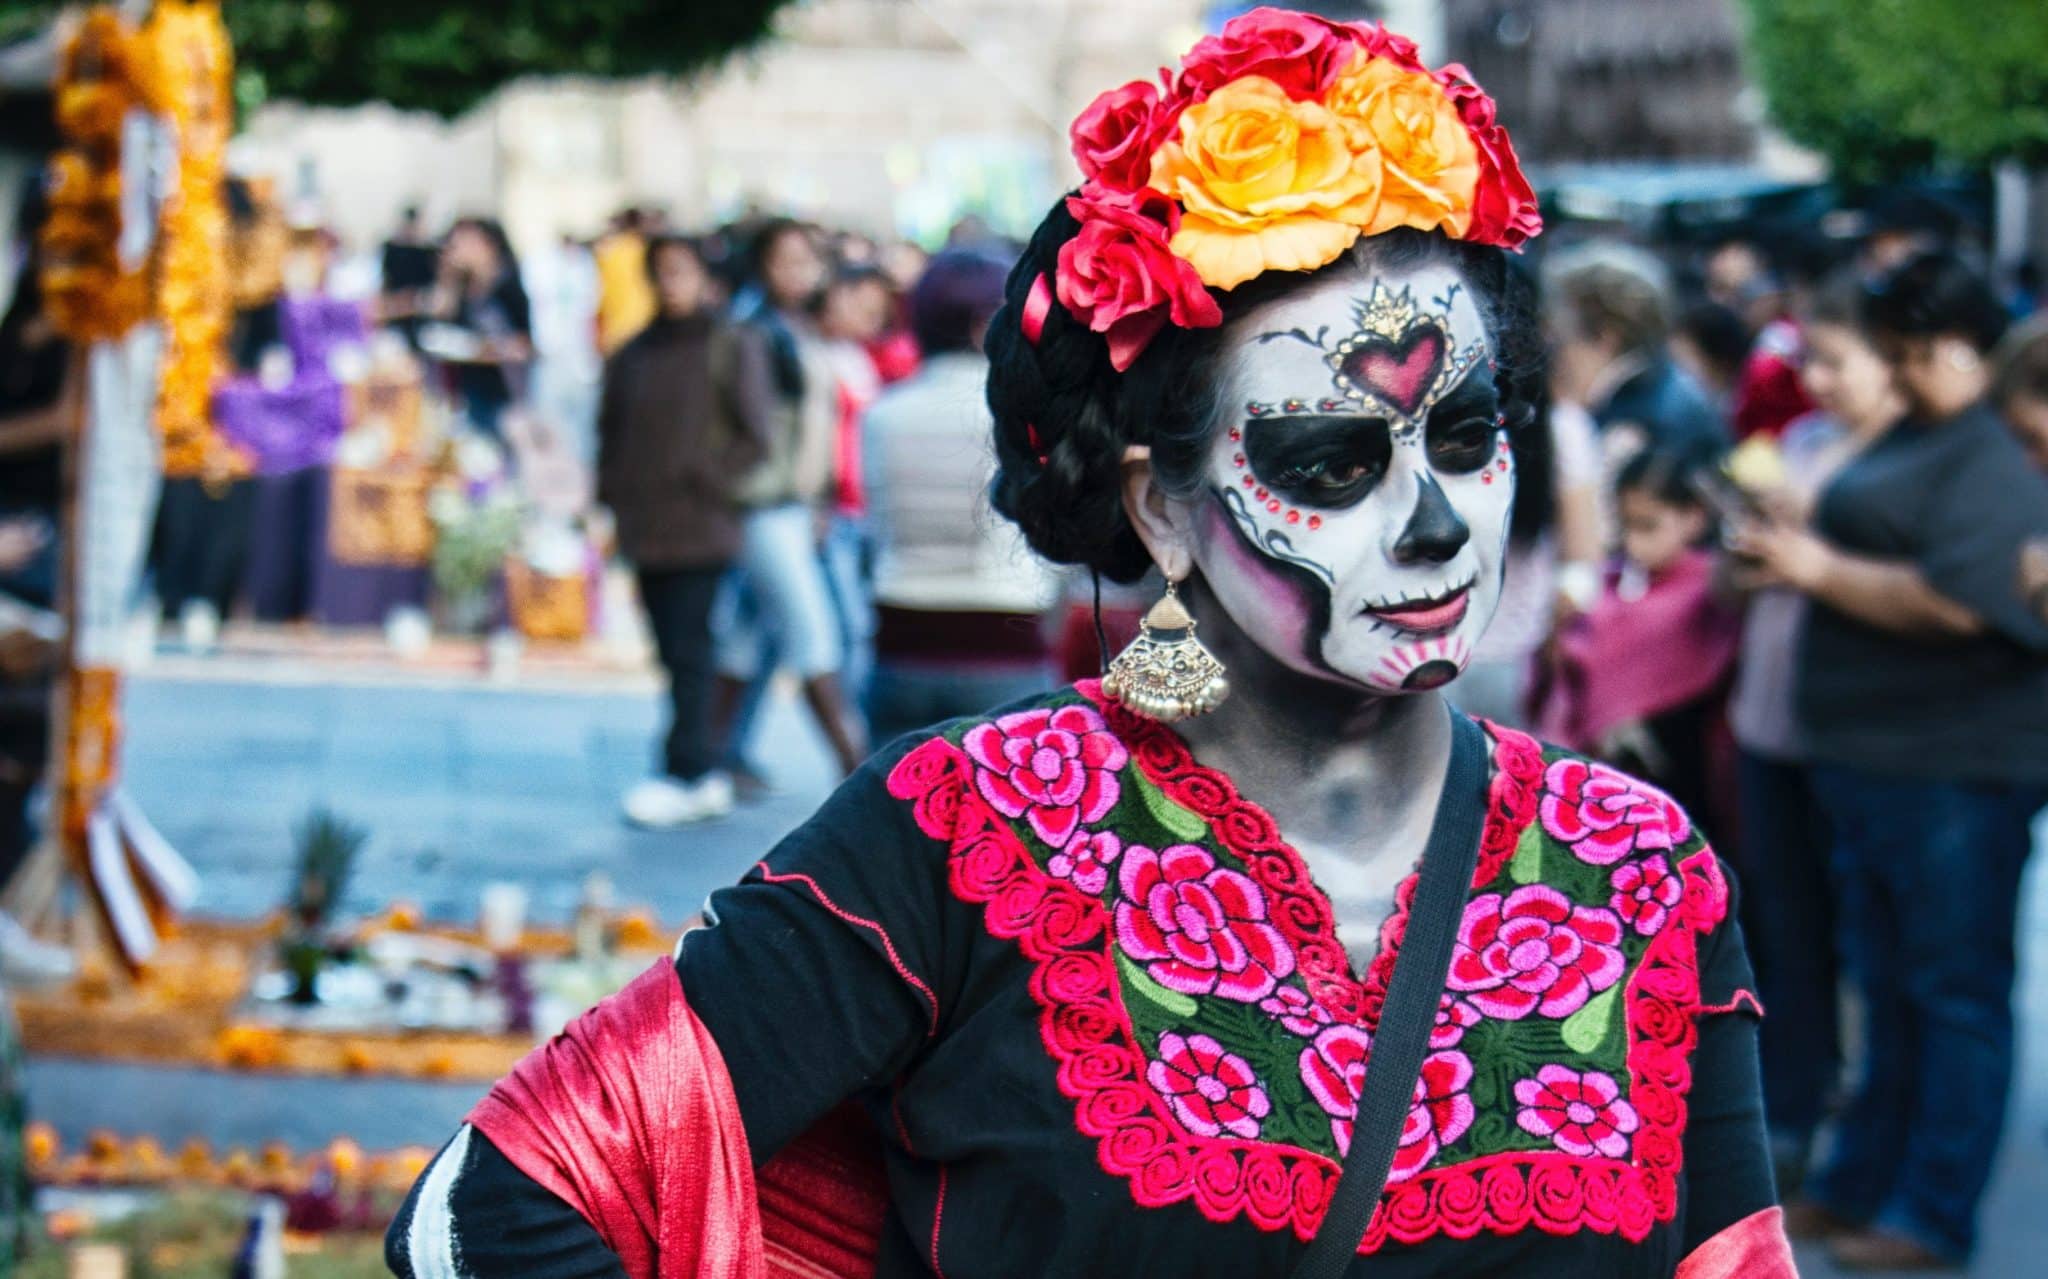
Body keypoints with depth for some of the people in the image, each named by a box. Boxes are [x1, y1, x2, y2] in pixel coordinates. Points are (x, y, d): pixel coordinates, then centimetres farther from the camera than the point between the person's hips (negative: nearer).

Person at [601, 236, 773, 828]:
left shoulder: (732, 347, 0)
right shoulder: (631, 356, 14)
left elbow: (756, 434, -3)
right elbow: (611, 430, 21)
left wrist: (710, 480, -11)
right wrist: (613, 492, 7)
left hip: (702, 528, -5)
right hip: (645, 529, 5)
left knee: (689, 650, -9)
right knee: (674, 651, 6)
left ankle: (684, 773, -9)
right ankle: (707, 775, 12)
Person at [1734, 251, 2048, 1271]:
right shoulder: (1908, 441, 16)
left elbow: (1952, 600, -25)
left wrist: (1821, 570, -15)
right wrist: (1784, 548, 9)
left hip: (1956, 772, -10)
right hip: (1870, 760, 10)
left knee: (1954, 990, 0)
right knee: (1888, 987, 18)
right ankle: (1860, 1185, 29)